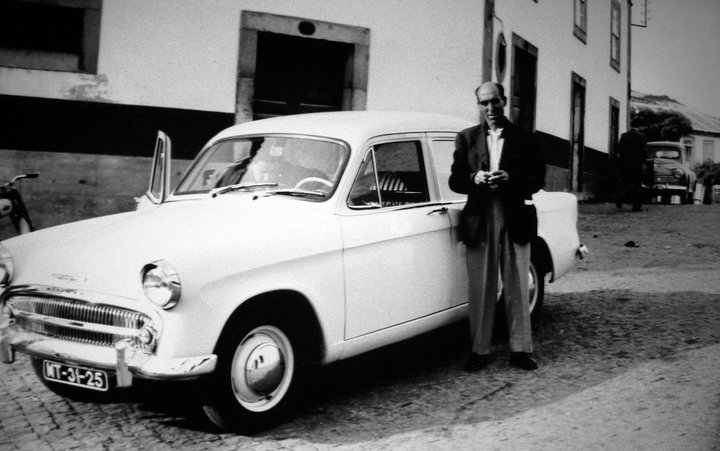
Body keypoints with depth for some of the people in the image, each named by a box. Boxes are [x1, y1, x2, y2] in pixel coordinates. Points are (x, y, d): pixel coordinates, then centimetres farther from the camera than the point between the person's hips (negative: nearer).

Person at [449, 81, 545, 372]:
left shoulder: (524, 138, 8)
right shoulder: (466, 138, 10)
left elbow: (538, 180, 1)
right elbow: (455, 181, 4)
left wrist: (510, 178, -17)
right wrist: (475, 179, -16)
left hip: (515, 220, 0)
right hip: (479, 221, 0)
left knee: (517, 289, 5)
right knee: (481, 290, 3)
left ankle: (520, 350, 12)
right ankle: (480, 350, 10)